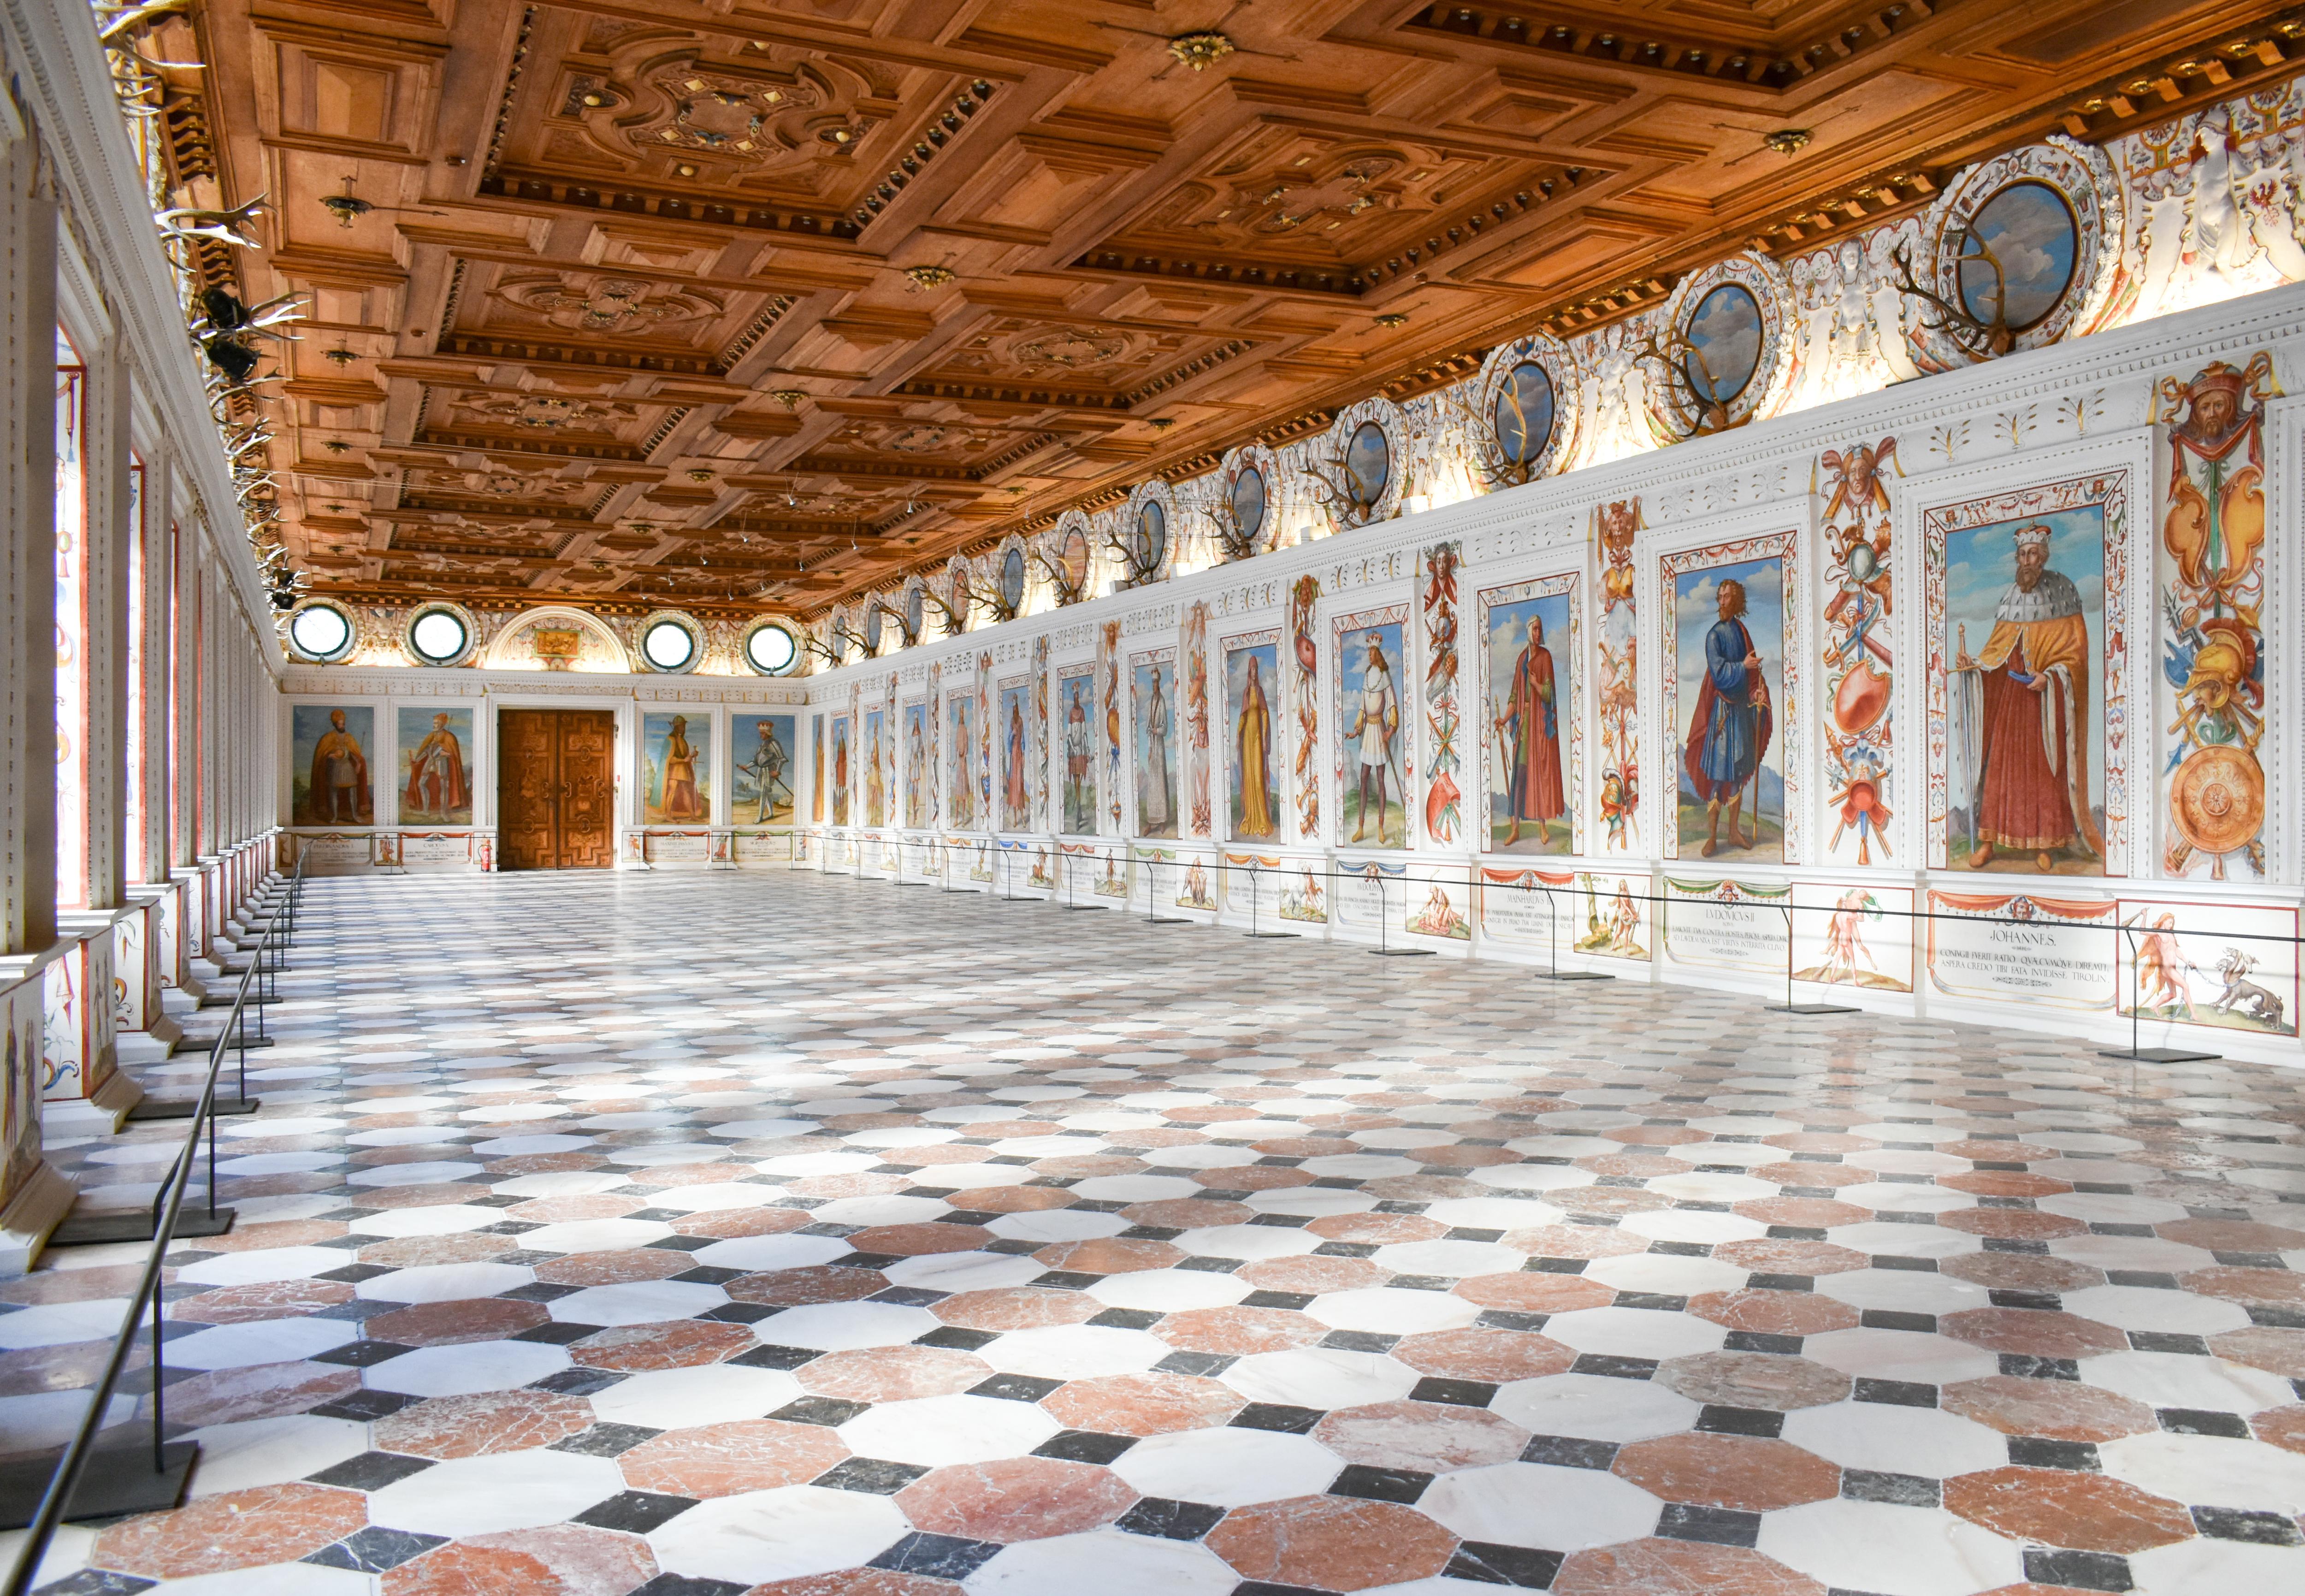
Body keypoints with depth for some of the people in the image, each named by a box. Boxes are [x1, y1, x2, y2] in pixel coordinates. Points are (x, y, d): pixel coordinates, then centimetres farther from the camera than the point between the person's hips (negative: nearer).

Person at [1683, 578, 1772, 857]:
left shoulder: (1741, 631, 9)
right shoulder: (1715, 635, -8)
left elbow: (1751, 668, 11)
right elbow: (1718, 671, -16)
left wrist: (1758, 691, -4)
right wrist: (1743, 666, -23)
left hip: (1742, 707, 6)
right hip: (1722, 709, -6)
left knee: (1738, 773, 11)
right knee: (1717, 776, -6)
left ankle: (1734, 832, 20)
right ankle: (1712, 836, 0)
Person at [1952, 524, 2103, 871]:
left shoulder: (2061, 590, -1)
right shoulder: (2011, 595, 11)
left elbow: (2075, 650, -5)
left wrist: (2050, 676, -20)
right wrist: (1973, 664, -4)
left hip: (2047, 696, -4)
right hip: (2007, 693, 4)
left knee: (2044, 768, -2)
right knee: (2000, 763, 1)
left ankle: (2043, 843, 4)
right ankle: (1988, 841, 4)